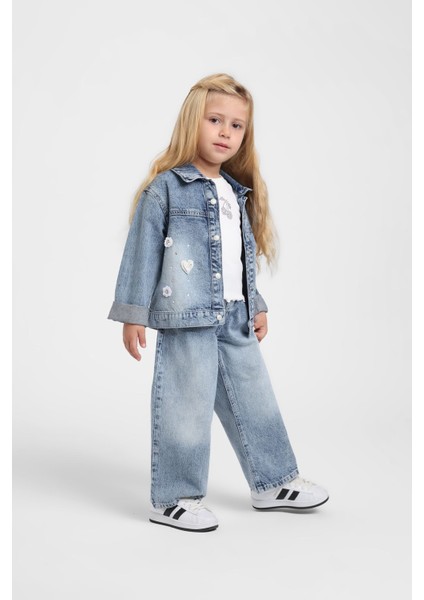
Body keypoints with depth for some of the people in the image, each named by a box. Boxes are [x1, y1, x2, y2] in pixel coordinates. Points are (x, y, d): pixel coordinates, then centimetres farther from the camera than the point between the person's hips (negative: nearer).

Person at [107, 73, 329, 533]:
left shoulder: (238, 193, 16)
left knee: (254, 399, 14)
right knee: (187, 407, -3)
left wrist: (256, 305, 25)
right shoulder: (165, 187, -5)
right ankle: (173, 499, 12)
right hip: (185, 318, -7)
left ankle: (273, 482, 29)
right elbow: (143, 250, -7)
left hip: (235, 318, 7)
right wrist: (133, 314, -10)